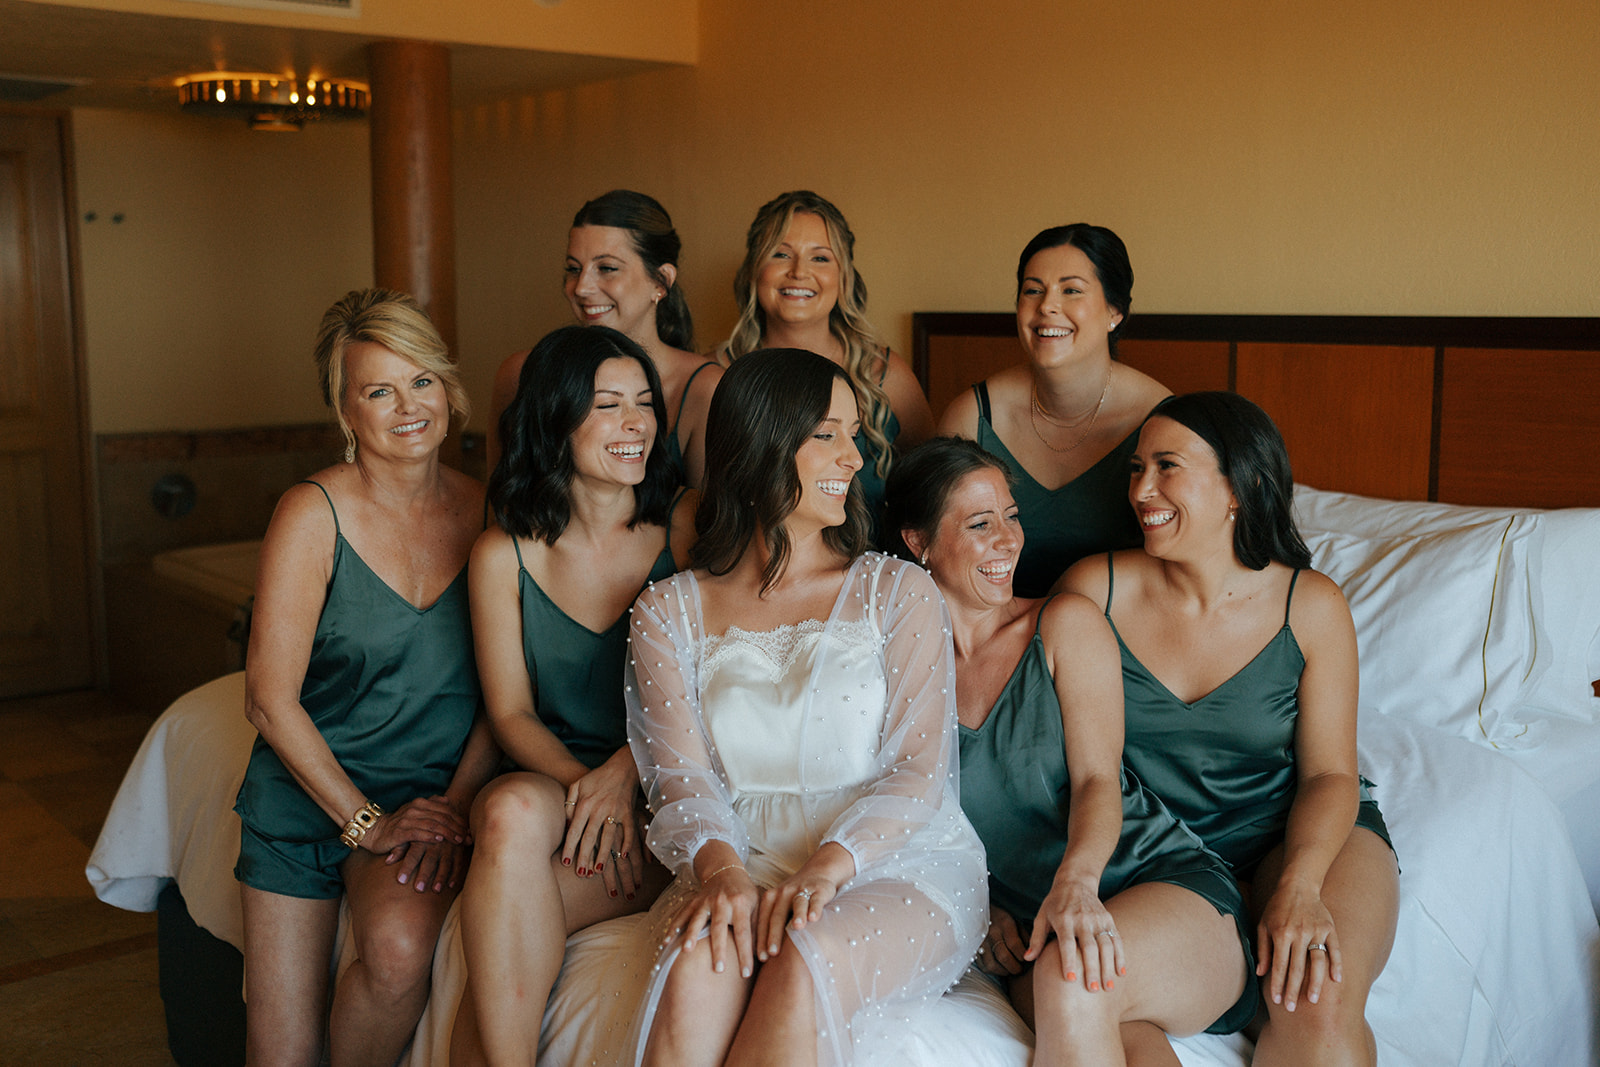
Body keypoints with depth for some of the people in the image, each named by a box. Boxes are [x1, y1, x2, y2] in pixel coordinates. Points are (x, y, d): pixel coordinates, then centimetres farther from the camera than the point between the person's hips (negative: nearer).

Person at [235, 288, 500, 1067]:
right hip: (308, 792, -1)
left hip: (434, 792, 1)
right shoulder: (313, 515, -9)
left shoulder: (484, 513, 0)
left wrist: (455, 806, -12)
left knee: (399, 950, -27)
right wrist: (364, 822, -13)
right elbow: (270, 700, -11)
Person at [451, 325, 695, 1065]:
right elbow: (511, 713, 4)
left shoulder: (686, 528, 1)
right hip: (548, 785, 2)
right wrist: (579, 783, -16)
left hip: (661, 800, -2)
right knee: (515, 810, -35)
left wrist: (626, 769, -18)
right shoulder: (503, 555, 5)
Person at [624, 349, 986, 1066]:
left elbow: (919, 771, -2)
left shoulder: (899, 594, 7)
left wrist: (829, 863, -20)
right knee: (700, 959, -33)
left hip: (897, 864, 0)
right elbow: (681, 779, 1)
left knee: (807, 957, -34)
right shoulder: (669, 613, 9)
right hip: (741, 863, 1)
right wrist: (720, 866, -22)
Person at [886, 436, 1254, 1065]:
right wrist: (973, 907, -5)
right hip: (1036, 935, 0)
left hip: (1170, 882, 1)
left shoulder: (1066, 625, 6)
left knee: (1071, 980, -36)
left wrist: (1076, 880, -26)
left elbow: (1097, 778, -5)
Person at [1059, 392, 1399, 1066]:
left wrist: (1299, 887, -23)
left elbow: (1330, 774, -4)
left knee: (1320, 1005, -30)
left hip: (1299, 835, 0)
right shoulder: (1095, 590, -5)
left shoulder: (1310, 607, -5)